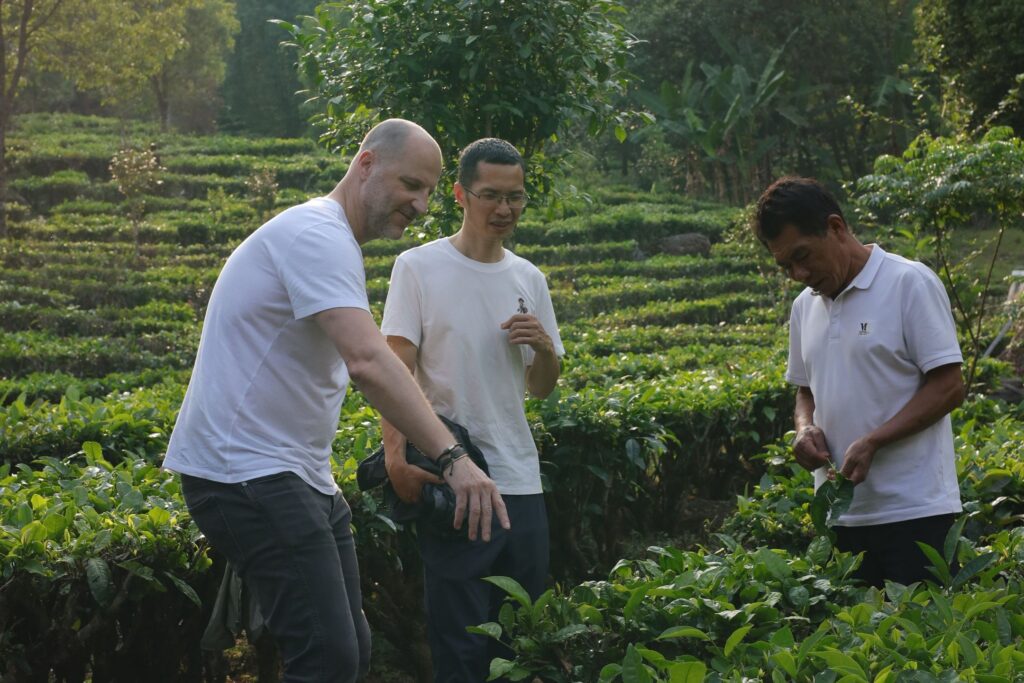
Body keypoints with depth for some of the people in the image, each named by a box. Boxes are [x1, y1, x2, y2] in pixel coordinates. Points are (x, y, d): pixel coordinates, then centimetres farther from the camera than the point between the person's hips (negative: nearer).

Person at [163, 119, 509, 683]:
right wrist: (452, 457, -36)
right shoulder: (317, 234, -16)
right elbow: (368, 362, -30)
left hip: (301, 477, 11)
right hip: (246, 470, -11)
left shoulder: (332, 243, 18)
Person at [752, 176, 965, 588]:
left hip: (913, 512, -6)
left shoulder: (910, 284, -6)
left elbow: (948, 387, -10)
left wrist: (871, 442, -18)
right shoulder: (805, 307, 14)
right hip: (839, 515, 6)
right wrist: (806, 428, 1)